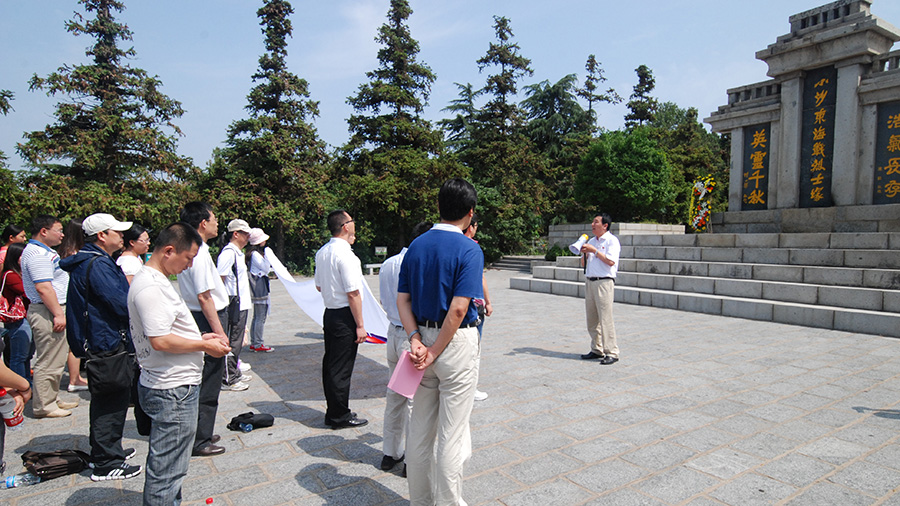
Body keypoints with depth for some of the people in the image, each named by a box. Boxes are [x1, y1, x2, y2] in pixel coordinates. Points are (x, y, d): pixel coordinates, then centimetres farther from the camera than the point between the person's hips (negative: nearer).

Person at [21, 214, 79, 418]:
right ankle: (43, 406, 6)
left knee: (55, 360, 17)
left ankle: (53, 398, 28)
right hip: (47, 314, -11)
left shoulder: (44, 251, 17)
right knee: (48, 361, -3)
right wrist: (58, 314, -23)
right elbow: (43, 287, -24)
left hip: (53, 310, 11)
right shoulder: (37, 253, -17)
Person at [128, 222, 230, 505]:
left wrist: (199, 337, 11)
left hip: (174, 387, 11)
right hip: (173, 389, -11)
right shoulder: (151, 287, -21)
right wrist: (204, 346, -16)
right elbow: (160, 341, -27)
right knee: (167, 468, 1)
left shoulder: (154, 280, 13)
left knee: (165, 463, 23)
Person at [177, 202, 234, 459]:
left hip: (196, 316, 10)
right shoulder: (200, 254, -20)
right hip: (209, 319, -10)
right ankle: (200, 442, 11)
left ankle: (201, 432, 34)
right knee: (208, 382, 0)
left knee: (205, 379, 20)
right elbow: (204, 297, -23)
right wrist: (219, 332, -21)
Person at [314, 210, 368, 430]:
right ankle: (340, 417, 12)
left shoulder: (321, 252, 9)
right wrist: (360, 325, -16)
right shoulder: (345, 254, -18)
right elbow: (353, 294, -20)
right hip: (345, 316, -9)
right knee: (342, 368, 1)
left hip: (329, 312, 9)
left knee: (330, 364, 16)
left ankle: (333, 412, 29)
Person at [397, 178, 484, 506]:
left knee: (420, 428, 17)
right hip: (457, 342, -6)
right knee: (452, 432, 5)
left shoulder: (416, 246, 5)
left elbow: (402, 299, 2)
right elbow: (458, 309, -20)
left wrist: (416, 340, -5)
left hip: (423, 337, 7)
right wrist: (435, 352, -14)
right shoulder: (469, 249, -14)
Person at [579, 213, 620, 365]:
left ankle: (611, 353, -2)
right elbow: (585, 264, 22)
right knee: (592, 318, 9)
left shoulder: (612, 240, -3)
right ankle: (597, 350, 19)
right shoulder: (592, 241, 18)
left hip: (604, 282, -7)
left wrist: (594, 251, -12)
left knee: (605, 318, -8)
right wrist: (585, 253, 3)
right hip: (589, 281, 8)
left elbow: (611, 261, -16)